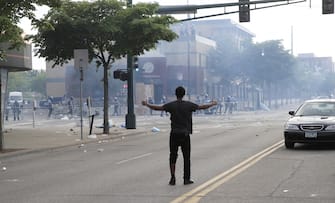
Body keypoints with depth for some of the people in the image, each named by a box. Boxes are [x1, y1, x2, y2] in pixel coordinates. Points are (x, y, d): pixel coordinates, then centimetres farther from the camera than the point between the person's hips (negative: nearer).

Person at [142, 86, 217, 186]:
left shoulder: (171, 105, -3)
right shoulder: (189, 105, -2)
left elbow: (157, 108, 1)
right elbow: (202, 107, 7)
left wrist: (146, 104, 17)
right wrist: (212, 104, 25)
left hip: (174, 134, 1)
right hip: (185, 134, 0)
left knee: (173, 156, 8)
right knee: (186, 157, 7)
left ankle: (172, 178, 1)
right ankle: (186, 179, 9)